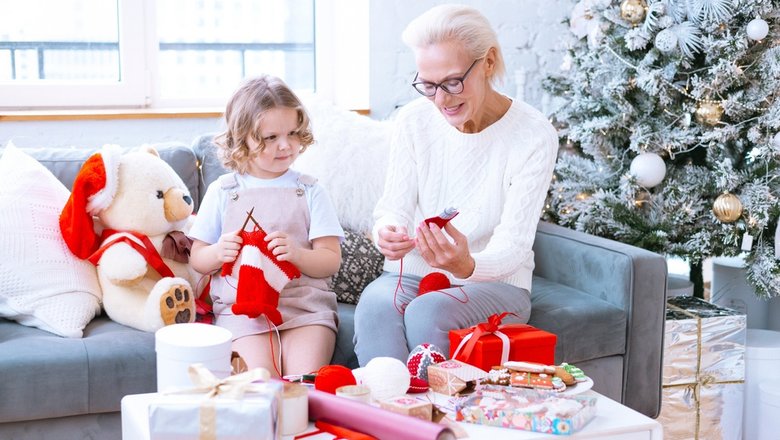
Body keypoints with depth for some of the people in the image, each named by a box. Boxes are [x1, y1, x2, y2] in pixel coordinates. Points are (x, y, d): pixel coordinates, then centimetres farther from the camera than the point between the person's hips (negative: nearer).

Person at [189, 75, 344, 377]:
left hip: (305, 301, 1)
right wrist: (219, 253, -9)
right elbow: (197, 259, 14)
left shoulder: (309, 191, 11)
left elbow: (331, 260, 4)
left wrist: (296, 254, -16)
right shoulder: (222, 191, 12)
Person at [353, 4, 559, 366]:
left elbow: (514, 245, -16)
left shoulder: (534, 136, -12)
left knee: (428, 311, -34)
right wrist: (387, 233, -26)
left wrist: (468, 266, -39)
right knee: (376, 305, -32)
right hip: (413, 275, 3)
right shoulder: (414, 121, -2)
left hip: (495, 283, -2)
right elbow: (393, 209, 0)